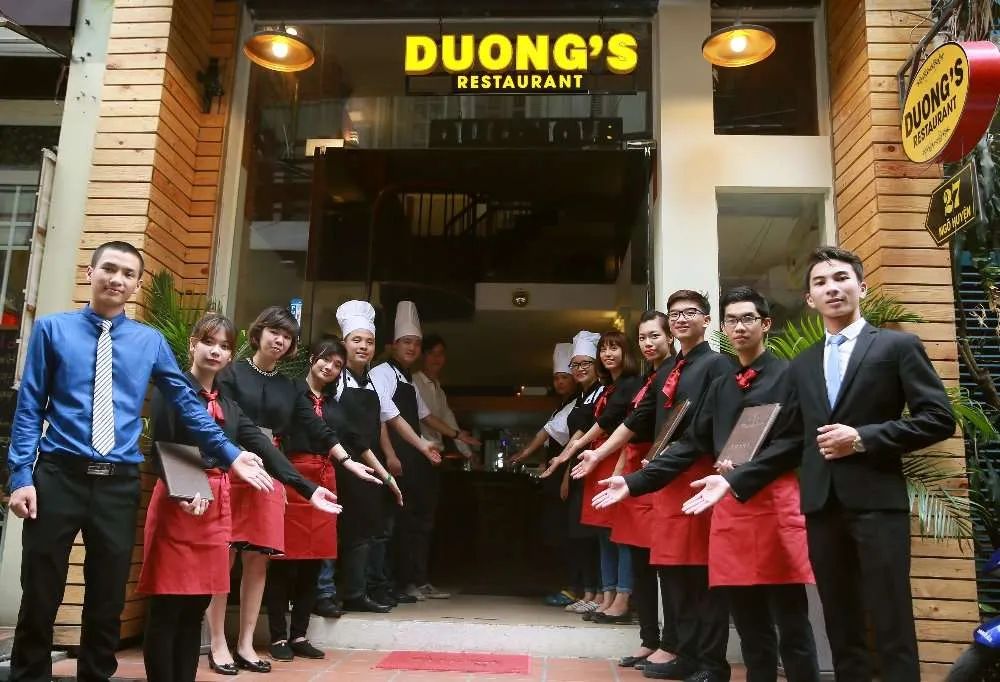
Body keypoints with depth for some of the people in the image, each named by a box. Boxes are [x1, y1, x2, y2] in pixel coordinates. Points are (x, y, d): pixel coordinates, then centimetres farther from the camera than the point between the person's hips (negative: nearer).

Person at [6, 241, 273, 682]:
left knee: (108, 601, 12)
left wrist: (229, 454, 6)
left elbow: (187, 404, 9)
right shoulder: (52, 329, 3)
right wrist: (22, 474, -8)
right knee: (40, 596, 8)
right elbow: (29, 406, 1)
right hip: (59, 476, -1)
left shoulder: (150, 342, 7)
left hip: (120, 483, 2)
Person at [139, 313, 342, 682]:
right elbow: (160, 451, -11)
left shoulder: (227, 405, 16)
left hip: (217, 507, 6)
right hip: (178, 503, -6)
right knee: (166, 610, -2)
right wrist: (181, 493, -30)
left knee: (196, 609, 10)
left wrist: (308, 489, 1)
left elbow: (263, 447, 9)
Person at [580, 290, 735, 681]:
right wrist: (599, 453, 20)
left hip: (700, 475, -7)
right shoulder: (666, 371, 19)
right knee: (671, 564, 10)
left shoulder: (716, 365, -3)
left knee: (703, 568, -3)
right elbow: (638, 420, 21)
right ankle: (679, 649, 21)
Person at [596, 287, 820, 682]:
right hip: (731, 504, 6)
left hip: (777, 501, -5)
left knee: (791, 623, -1)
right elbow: (691, 444, 15)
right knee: (749, 626, 11)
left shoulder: (789, 375, 1)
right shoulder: (720, 387, 18)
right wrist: (633, 483, 7)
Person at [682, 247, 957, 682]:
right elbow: (789, 441, 12)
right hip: (822, 505, 5)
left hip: (877, 501, -4)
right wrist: (734, 481, 1)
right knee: (841, 628, 11)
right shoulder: (801, 366, 15)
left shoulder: (898, 346, 2)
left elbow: (939, 418, -4)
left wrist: (862, 439, -13)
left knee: (892, 626, -3)